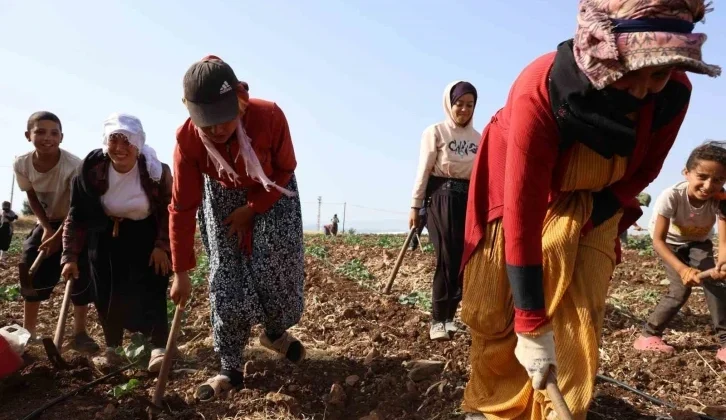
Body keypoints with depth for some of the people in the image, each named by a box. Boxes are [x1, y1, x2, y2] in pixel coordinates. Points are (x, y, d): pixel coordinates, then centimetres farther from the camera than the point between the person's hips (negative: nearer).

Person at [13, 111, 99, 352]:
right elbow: (32, 198, -2)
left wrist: (58, 237, -23)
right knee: (31, 271, 4)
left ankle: (79, 333, 2)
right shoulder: (21, 165, -18)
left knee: (80, 274, -10)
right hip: (47, 223, 5)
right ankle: (28, 331, 19)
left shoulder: (73, 166, -32)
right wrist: (46, 228, -11)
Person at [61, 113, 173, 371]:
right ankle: (112, 348, 19)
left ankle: (159, 348, -4)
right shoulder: (92, 169, -17)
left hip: (145, 236, -2)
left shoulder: (156, 171, -22)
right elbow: (77, 215, -9)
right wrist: (70, 256, -11)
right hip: (106, 237, 2)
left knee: (149, 291, -9)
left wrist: (162, 245, -15)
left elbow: (169, 210, -10)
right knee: (107, 294, 4)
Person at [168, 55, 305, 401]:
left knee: (276, 263, -13)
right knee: (226, 279, -5)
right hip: (222, 197, 1)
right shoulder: (187, 139, -30)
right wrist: (181, 272, -19)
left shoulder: (269, 116, -34)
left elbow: (285, 169, -14)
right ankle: (230, 370, 9)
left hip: (271, 192, 0)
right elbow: (182, 208, -22)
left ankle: (275, 333, 19)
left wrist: (252, 209, -19)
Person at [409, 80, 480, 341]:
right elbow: (424, 171, -3)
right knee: (447, 259, -7)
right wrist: (415, 206, -5)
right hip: (442, 199, -4)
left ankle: (448, 316, 15)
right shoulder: (435, 132, 0)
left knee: (466, 259, 1)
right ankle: (438, 320, 3)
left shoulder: (478, 138, 11)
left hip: (470, 201, 4)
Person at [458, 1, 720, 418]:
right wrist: (531, 324, -33)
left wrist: (581, 221, -15)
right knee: (491, 310, -1)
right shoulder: (540, 92, -37)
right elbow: (521, 215, -36)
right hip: (522, 193, -2)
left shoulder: (674, 94, -24)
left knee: (579, 319, -5)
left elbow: (643, 172, -3)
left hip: (593, 203, 3)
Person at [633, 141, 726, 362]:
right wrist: (682, 268, -50)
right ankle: (649, 335, 1)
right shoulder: (671, 196, -37)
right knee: (681, 289, -16)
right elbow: (658, 240, -36)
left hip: (698, 242, 3)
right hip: (670, 242, -2)